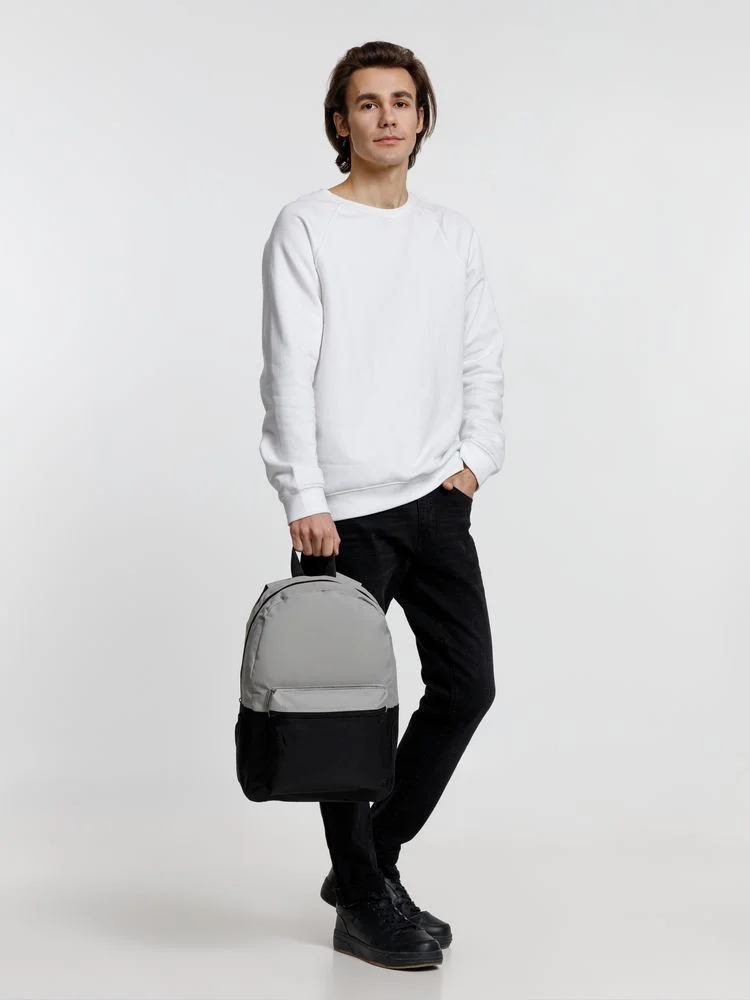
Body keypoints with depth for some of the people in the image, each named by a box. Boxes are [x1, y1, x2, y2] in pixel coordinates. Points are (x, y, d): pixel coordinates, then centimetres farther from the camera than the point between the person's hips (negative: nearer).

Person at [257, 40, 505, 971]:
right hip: (345, 509, -5)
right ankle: (365, 902, 14)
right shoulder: (306, 228, -2)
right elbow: (289, 372, -9)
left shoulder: (452, 233, 13)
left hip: (437, 501, 6)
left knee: (466, 683, 7)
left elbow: (482, 356, 17)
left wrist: (476, 456, 3)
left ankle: (370, 857, 23)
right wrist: (304, 500, -15)